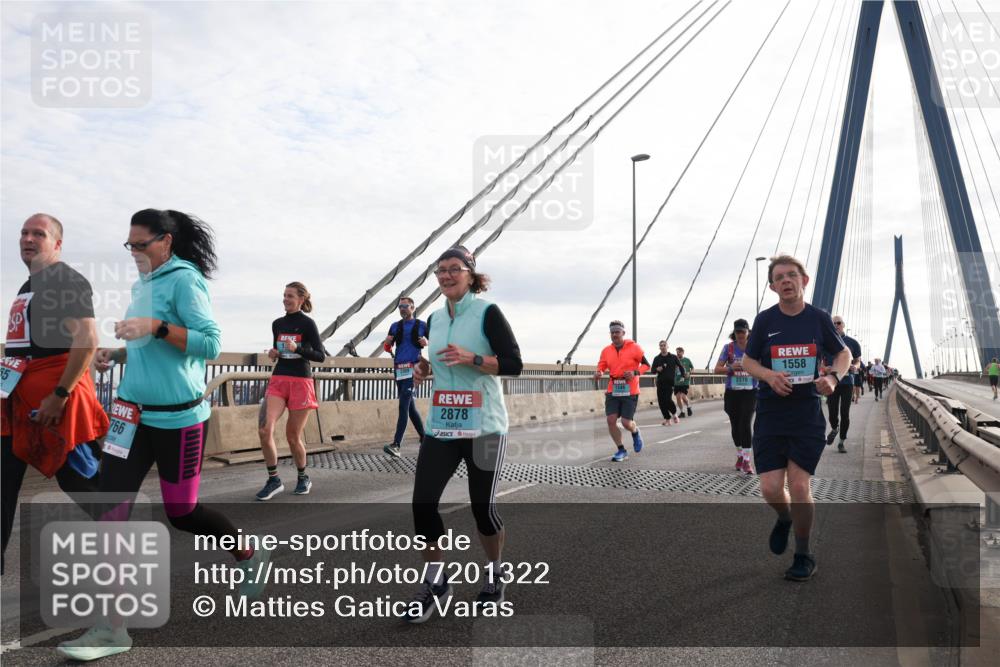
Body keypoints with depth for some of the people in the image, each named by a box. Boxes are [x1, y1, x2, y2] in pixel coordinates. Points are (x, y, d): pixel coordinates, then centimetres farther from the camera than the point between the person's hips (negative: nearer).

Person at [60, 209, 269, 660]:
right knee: (110, 509, -2)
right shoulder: (143, 284, 12)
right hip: (135, 412, 7)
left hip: (178, 417, -7)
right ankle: (111, 627, 5)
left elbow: (209, 344, -19)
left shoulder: (184, 280, -11)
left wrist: (154, 326, -27)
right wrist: (117, 354, 5)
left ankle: (250, 557, 35)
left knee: (181, 512, 7)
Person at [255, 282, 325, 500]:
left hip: (300, 383, -4)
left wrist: (297, 348, -22)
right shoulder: (277, 324, 12)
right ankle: (273, 480, -1)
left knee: (293, 436, 2)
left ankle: (303, 478, 25)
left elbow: (321, 356, -7)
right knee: (264, 429, -14)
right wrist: (273, 354, 2)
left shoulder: (307, 323, -4)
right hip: (277, 381, 4)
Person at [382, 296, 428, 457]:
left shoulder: (421, 325, 5)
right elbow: (388, 347, 14)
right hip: (398, 367, 5)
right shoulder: (395, 326, 14)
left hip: (413, 367, -5)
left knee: (404, 405, -15)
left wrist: (426, 342, -12)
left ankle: (396, 445, -20)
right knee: (410, 405, 10)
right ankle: (424, 437, 24)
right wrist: (387, 343, -9)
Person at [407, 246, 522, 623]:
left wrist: (470, 358, -23)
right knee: (422, 503, -2)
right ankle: (435, 583, 17)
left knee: (482, 506, 4)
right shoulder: (435, 319, 11)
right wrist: (425, 368, 3)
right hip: (441, 426, 5)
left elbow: (513, 364, -11)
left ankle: (494, 577, 30)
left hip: (483, 427, -5)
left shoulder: (487, 312, -7)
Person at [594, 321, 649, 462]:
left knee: (626, 423, -6)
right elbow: (601, 366, 8)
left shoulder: (634, 347, -5)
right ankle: (621, 451, 11)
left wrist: (635, 373, -18)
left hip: (630, 391, -3)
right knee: (611, 420, -7)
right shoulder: (606, 351, 5)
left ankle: (635, 432, 33)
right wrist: (598, 373, -16)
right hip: (613, 391, 4)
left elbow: (646, 365, 0)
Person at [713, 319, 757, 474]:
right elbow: (717, 369, -2)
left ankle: (747, 460, -11)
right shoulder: (728, 347, 0)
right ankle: (739, 456, 31)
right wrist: (730, 368, -20)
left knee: (746, 423, -14)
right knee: (735, 425, 11)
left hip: (750, 392, -2)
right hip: (732, 392, 2)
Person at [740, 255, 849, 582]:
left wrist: (833, 376, -9)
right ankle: (784, 519, 33)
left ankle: (803, 556, 18)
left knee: (799, 486, -4)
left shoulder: (818, 318, 0)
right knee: (771, 488, -4)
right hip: (770, 415, 1)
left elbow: (844, 353, 13)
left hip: (807, 413, -1)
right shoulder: (765, 319, -1)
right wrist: (769, 375, -13)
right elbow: (748, 360, 8)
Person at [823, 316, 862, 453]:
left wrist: (853, 366, -9)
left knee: (845, 413, -2)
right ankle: (834, 429, 35)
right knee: (832, 412, 2)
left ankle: (842, 441, 10)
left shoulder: (852, 343, 5)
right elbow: (819, 362, 9)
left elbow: (858, 360, 13)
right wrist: (825, 368, -13)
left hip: (847, 382, 0)